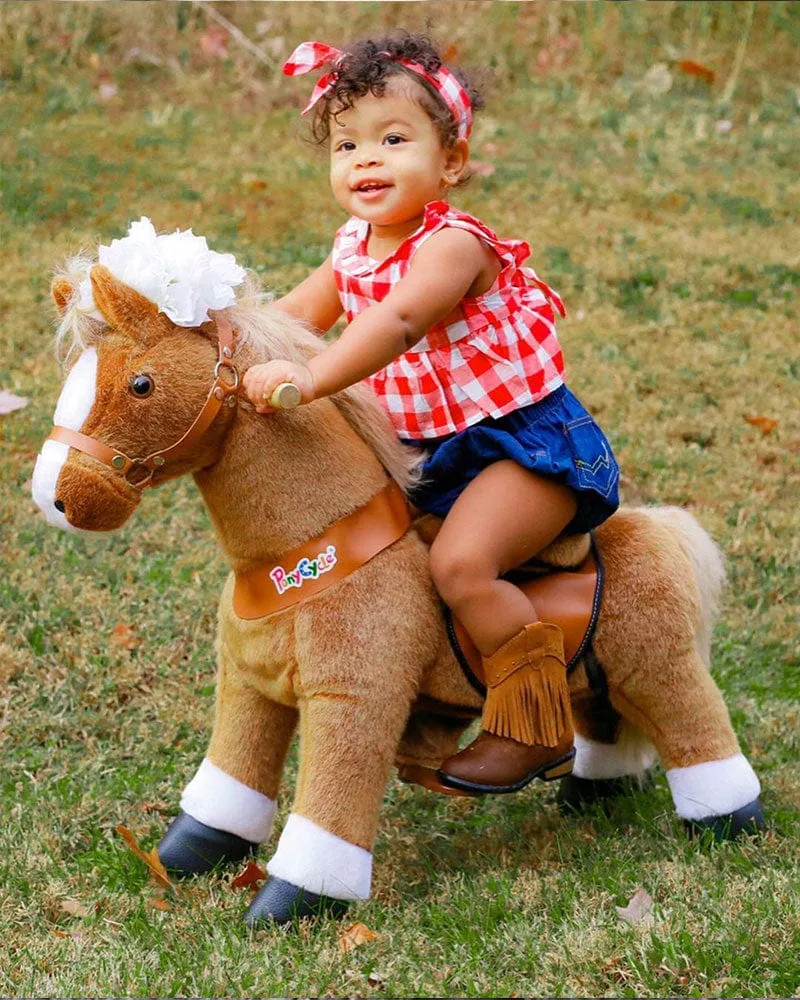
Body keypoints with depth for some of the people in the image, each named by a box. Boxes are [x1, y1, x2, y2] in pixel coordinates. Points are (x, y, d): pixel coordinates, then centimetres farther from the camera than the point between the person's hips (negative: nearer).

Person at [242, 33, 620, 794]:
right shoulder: (353, 249, 4)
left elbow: (398, 320, -40)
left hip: (525, 440, -9)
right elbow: (296, 313, 17)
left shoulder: (453, 246, -23)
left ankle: (535, 730, -14)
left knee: (460, 561, -27)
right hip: (436, 449, 9)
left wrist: (310, 380, -51)